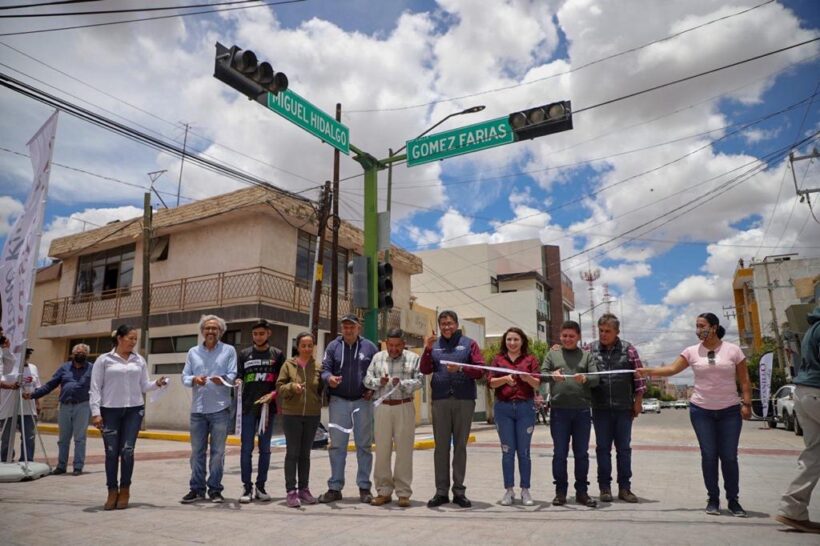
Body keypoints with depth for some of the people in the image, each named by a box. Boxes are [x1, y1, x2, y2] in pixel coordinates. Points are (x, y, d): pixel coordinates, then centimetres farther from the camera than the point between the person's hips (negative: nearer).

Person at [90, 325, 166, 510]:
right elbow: (95, 388, -1)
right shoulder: (104, 360, 2)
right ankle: (112, 491, 17)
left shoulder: (139, 360, 10)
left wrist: (157, 384, -10)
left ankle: (124, 490, 14)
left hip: (134, 410, 2)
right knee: (111, 452, 3)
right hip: (110, 411, -1)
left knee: (127, 451, -1)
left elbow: (144, 386, 10)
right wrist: (95, 412, -9)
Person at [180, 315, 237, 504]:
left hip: (220, 409, -3)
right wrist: (194, 380, -14)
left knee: (217, 451, 3)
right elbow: (184, 377, 7)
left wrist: (222, 380, -25)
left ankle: (215, 489, 13)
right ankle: (197, 489, 18)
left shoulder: (229, 350, 4)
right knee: (197, 451, 8)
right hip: (197, 409, 3)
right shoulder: (193, 352, 13)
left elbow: (233, 375, -4)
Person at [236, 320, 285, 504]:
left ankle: (261, 486, 16)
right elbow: (238, 377, 9)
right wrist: (238, 382, -14)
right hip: (247, 407, 0)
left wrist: (273, 394, -10)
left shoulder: (277, 354, 7)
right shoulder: (244, 354, 11)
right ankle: (247, 487, 9)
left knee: (265, 449, 7)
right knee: (246, 448, 1)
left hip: (267, 407, 0)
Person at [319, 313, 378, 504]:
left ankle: (364, 487, 15)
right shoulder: (333, 346, 5)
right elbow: (325, 368, -1)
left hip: (362, 402, 0)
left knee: (364, 445, 6)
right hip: (339, 401, 1)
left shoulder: (369, 347, 4)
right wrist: (329, 378, -24)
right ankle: (335, 487, 14)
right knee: (337, 445, 5)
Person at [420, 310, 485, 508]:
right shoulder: (434, 345, 11)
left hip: (464, 400, -1)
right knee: (441, 446, 4)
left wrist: (461, 368, -16)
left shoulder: (468, 344, 6)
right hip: (440, 400, 1)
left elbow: (480, 370, -1)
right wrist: (427, 350, -13)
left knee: (460, 446, 7)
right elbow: (424, 370, 1)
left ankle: (459, 491, 16)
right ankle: (441, 491, 13)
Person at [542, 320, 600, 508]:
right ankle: (560, 491, 14)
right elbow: (542, 374, 2)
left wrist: (585, 378, -21)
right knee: (560, 453, 4)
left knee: (582, 453, 8)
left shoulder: (586, 356, 10)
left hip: (582, 410, 1)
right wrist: (552, 375, -21)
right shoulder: (552, 354, 11)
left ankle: (582, 492, 19)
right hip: (559, 411, 0)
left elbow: (596, 378, 1)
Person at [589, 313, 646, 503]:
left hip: (624, 408, 0)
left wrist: (638, 402, 0)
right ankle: (604, 488, 16)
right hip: (601, 408, 0)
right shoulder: (591, 349, 1)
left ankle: (624, 488, 19)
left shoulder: (628, 349, 0)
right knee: (603, 448, 7)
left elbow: (639, 377, 2)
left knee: (624, 448, 9)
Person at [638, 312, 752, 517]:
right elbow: (672, 369, -7)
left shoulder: (733, 350, -1)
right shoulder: (692, 351, 0)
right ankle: (713, 499, 16)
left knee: (729, 456, 2)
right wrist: (649, 371, -20)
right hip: (701, 410, 1)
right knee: (709, 455, 4)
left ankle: (733, 500, 18)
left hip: (730, 411, -1)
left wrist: (747, 403, -5)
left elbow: (744, 380, 2)